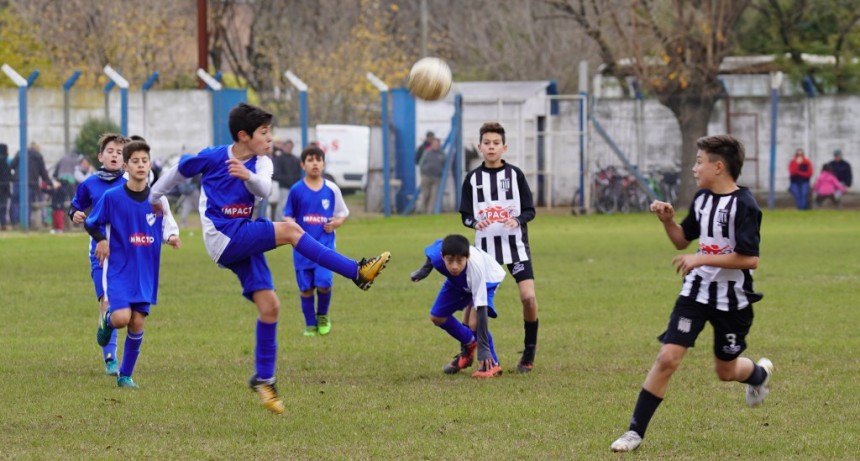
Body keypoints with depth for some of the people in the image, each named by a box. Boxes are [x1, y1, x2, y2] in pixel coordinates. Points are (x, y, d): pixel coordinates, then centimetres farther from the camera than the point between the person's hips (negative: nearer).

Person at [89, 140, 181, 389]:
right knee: (122, 317, -19)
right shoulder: (112, 197, -7)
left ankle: (125, 375, 15)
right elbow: (92, 224, 5)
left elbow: (168, 225, 12)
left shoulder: (158, 199, 0)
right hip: (119, 268, -3)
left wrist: (172, 237, -9)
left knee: (138, 322, 0)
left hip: (146, 272, 3)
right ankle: (107, 321, 20)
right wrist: (101, 240, -13)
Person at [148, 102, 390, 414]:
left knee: (269, 306, -3)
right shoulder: (213, 157, -7)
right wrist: (154, 198, 23)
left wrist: (248, 176, -39)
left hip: (244, 242, 6)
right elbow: (178, 172, 9)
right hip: (224, 237, -6)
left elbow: (264, 189, -18)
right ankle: (357, 272, -28)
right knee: (289, 230, -24)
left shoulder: (260, 162, 4)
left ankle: (264, 379, 9)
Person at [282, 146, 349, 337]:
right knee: (305, 287, 1)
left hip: (325, 244, 0)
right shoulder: (297, 190, 0)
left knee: (323, 283, -14)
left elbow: (343, 214, 13)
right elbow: (287, 216, 8)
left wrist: (336, 223, -8)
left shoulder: (331, 189, 2)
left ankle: (322, 316, 13)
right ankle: (310, 325, 17)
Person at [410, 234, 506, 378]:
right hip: (458, 281, 5)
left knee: (474, 322, -26)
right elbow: (434, 249, -8)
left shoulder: (475, 266, -46)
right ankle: (469, 345, 30)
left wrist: (483, 347, -42)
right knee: (437, 317, 7)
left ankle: (492, 364, -7)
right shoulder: (437, 254, -37)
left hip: (486, 279, -5)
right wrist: (425, 269, 4)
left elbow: (480, 308, -43)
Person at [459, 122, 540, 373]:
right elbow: (465, 216, 6)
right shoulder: (472, 178, 3)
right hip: (485, 246, 1)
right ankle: (466, 353, 13)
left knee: (528, 297, -12)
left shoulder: (515, 174, 1)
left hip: (516, 245, -1)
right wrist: (475, 222, -17)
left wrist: (518, 220, -19)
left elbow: (530, 210, 2)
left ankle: (529, 354, 4)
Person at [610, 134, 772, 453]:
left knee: (725, 371, 13)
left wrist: (702, 259, -23)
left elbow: (750, 259, -24)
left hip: (732, 299, -5)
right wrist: (667, 220, -3)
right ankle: (635, 431, -6)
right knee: (667, 358, -9)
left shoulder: (744, 205, -18)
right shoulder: (702, 199, 4)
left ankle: (760, 373, 50)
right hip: (696, 292, 5)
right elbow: (683, 240, 17)